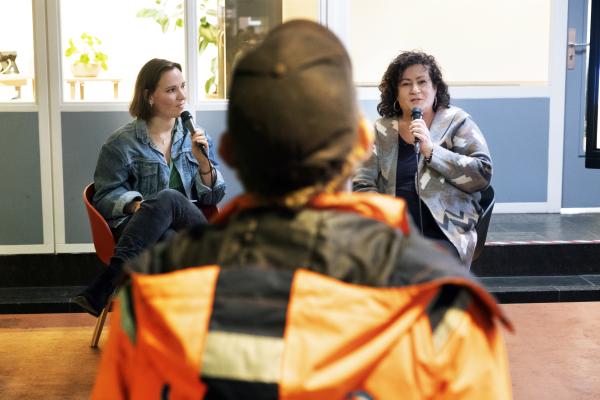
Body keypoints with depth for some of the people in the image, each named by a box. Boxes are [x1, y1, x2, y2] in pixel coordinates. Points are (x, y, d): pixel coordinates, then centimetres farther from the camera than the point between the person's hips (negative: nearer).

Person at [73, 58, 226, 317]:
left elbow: (212, 198, 14)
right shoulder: (122, 143, 4)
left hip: (188, 228, 2)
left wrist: (203, 161, -4)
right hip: (138, 231, -2)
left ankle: (105, 287, -39)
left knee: (168, 198, -34)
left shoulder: (195, 137, 15)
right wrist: (137, 205, -15)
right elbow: (104, 197, 4)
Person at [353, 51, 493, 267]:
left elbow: (482, 174, -3)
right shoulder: (381, 130, 13)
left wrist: (431, 150, -12)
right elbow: (363, 185, 10)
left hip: (444, 233, -2)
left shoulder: (457, 122, 7)